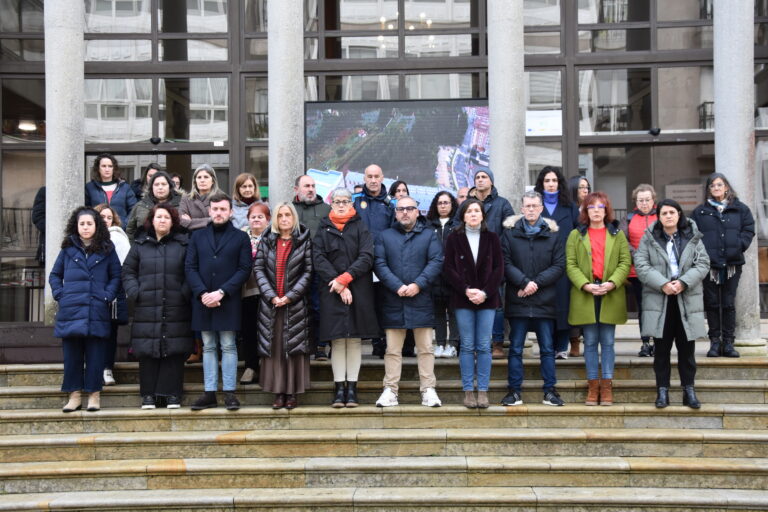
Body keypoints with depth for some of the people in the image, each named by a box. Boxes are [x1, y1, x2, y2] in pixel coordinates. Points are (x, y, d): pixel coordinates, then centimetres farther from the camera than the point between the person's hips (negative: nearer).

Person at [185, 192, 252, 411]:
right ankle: (209, 393, 9)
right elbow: (190, 267, 6)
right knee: (208, 347, 7)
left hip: (228, 301, -2)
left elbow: (244, 269, -2)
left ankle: (229, 393, 3)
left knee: (228, 346, 0)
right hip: (203, 300, 3)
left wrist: (222, 292, -12)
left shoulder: (240, 237, 5)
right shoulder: (197, 236, 12)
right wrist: (202, 293, -9)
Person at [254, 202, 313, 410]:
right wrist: (271, 296, -9)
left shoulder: (304, 241, 3)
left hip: (295, 303, -2)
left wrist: (290, 296, -10)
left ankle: (292, 393, 3)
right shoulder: (266, 241, 10)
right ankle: (278, 392, 5)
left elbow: (308, 271, -2)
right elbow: (258, 268, 3)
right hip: (270, 303, 2)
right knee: (273, 347, 1)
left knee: (294, 346, -2)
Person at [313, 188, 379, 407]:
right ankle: (339, 388, 2)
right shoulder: (323, 229, 10)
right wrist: (338, 285, -11)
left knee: (355, 339, -1)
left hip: (358, 290, 0)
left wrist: (345, 278, -12)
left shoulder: (361, 227, 8)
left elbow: (366, 257, -2)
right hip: (331, 291, 0)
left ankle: (351, 387, 3)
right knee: (337, 340, -1)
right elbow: (319, 260, 0)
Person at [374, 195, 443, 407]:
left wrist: (418, 284, -15)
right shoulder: (385, 236, 11)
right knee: (392, 349, 4)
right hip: (393, 301, 1)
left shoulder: (429, 235, 9)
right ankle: (390, 390, 9)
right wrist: (397, 287, -13)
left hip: (421, 301, -1)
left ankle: (428, 390, 6)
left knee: (425, 348, 2)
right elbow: (379, 264, 0)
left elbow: (436, 262, -3)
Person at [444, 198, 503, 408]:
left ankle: (483, 391, 6)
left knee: (484, 346, 1)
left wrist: (485, 292, -9)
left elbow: (499, 268, 3)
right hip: (462, 299, -1)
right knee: (467, 346, 1)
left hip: (487, 299, 1)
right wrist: (466, 290, -12)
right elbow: (448, 269, 0)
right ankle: (468, 391, 6)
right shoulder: (454, 238, 4)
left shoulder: (492, 238, 7)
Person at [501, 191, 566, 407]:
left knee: (548, 348, 7)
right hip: (517, 300, 0)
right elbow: (505, 263, -3)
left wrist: (536, 283, -10)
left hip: (545, 300, 1)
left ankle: (550, 390, 14)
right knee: (516, 348, 5)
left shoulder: (552, 233, 5)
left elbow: (559, 266, 0)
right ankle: (514, 391, 12)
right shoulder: (510, 231, 3)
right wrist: (523, 282, -15)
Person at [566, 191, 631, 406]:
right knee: (590, 342, 4)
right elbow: (571, 264, 0)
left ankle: (607, 386, 9)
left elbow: (625, 262, 1)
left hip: (611, 295, 0)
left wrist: (612, 283, -15)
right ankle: (593, 386, 10)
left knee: (607, 342, 3)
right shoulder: (576, 235, 7)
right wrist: (585, 284, -15)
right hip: (585, 295, 0)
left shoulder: (617, 235, 8)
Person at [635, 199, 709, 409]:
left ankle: (689, 390, 13)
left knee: (687, 348, 5)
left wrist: (683, 283, -14)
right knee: (661, 348, 4)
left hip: (687, 300, 1)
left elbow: (703, 264, 0)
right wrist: (662, 284, -17)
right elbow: (641, 265, -5)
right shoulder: (649, 238, 3)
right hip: (659, 300, -1)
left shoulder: (693, 237, 7)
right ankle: (662, 390, 10)